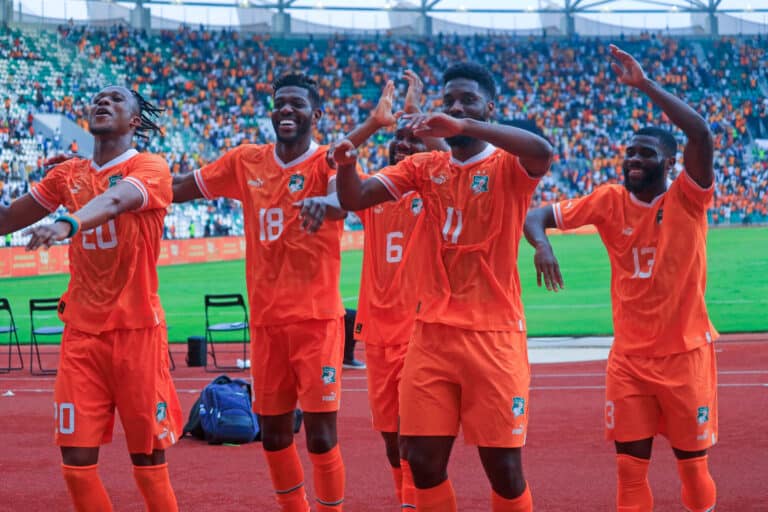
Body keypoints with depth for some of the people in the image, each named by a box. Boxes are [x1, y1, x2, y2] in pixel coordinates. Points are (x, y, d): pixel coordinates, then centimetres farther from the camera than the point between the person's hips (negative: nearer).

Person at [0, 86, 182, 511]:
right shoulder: (68, 175, 13)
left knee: (148, 456, -1)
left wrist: (68, 224, -44)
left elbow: (114, 200, -27)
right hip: (81, 331, 4)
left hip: (137, 328, -4)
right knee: (76, 456, -2)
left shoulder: (150, 168, -4)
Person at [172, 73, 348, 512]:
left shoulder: (328, 162, -6)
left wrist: (323, 203, -53)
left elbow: (344, 199, -28)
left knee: (321, 434, -6)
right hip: (265, 320, 5)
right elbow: (179, 190, 13)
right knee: (273, 433, 11)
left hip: (317, 318, -5)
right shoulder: (246, 161, 8)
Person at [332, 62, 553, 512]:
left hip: (493, 334, -4)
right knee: (424, 460, 1)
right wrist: (347, 165, -21)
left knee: (503, 465, -2)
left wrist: (465, 126, -36)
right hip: (431, 333, 4)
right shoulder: (425, 167, 10)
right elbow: (356, 198, 3)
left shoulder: (509, 167, -3)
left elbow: (543, 152, -26)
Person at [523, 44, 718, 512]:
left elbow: (701, 132, -25)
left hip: (686, 353, -2)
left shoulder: (688, 199, -9)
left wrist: (645, 84, -25)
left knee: (693, 464, 6)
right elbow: (541, 215, -2)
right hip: (630, 357, 3)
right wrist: (541, 244, -26)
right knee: (631, 467, 1)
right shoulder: (609, 202, 0)